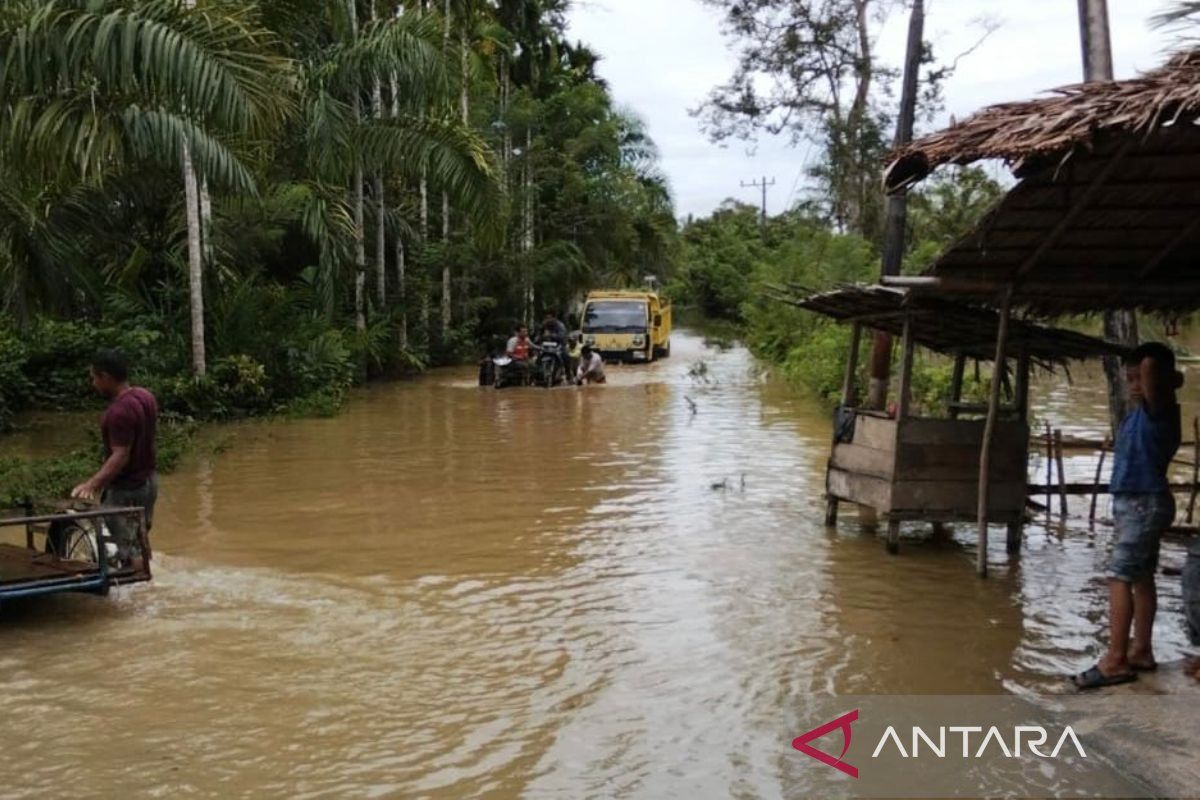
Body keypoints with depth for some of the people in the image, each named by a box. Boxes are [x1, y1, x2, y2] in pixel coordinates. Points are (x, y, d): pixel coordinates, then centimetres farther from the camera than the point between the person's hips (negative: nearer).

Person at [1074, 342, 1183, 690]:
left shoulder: (1159, 409, -16)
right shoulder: (1141, 412, 9)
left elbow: (1150, 365, -32)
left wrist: (1171, 379, -15)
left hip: (1144, 504, -10)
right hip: (1136, 503, 10)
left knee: (1119, 577, -12)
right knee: (1141, 577, 14)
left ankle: (1115, 661, -13)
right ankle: (1141, 651, 23)